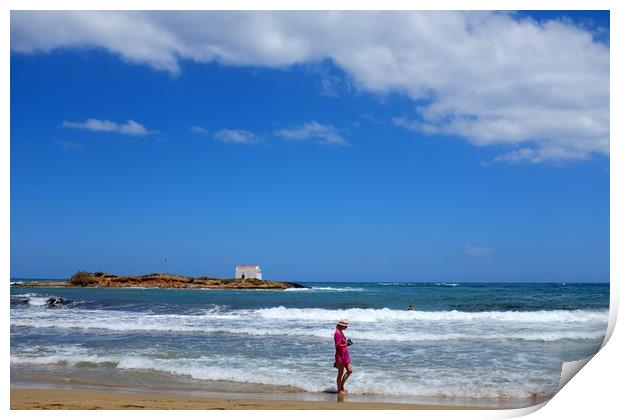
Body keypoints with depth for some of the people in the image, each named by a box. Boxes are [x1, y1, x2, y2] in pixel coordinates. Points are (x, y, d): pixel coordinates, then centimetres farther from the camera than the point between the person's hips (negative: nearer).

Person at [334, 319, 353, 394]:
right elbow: (337, 346, -22)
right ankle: (339, 390, 9)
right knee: (341, 373, -1)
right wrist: (346, 345, -27)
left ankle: (342, 386, 20)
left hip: (345, 355, 10)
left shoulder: (341, 332, 13)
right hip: (340, 355, -10)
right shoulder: (337, 333, -17)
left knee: (350, 371, 11)